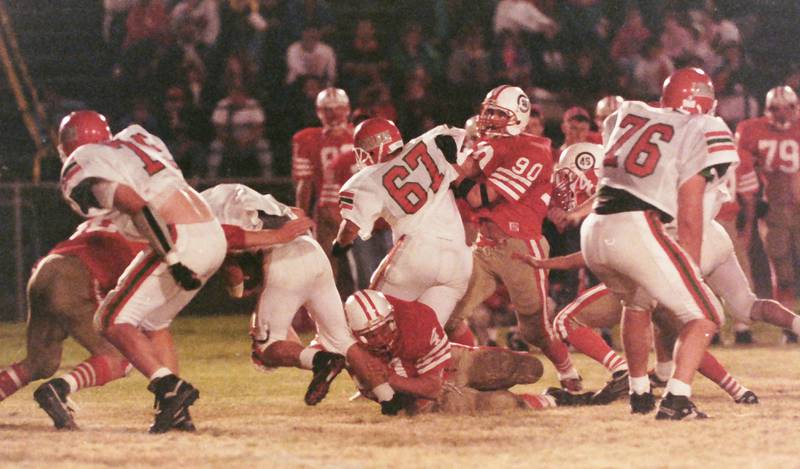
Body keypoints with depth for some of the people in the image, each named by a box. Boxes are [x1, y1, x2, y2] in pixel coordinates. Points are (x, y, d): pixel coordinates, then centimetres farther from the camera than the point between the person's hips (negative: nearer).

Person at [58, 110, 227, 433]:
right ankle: (176, 411, 15)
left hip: (181, 240, -8)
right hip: (214, 237, 8)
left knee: (113, 322, -1)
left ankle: (169, 386, -17)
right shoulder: (134, 138, 23)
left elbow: (136, 205, -16)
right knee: (153, 322, 22)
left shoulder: (83, 171, -1)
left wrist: (173, 260, -18)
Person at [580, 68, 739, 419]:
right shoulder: (697, 133, 3)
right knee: (704, 315, 3)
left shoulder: (627, 115, 19)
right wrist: (692, 273, 9)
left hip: (594, 231, 7)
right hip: (637, 229, -7)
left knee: (637, 301, 34)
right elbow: (689, 221, 0)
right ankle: (676, 399, -15)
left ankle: (640, 394, 37)